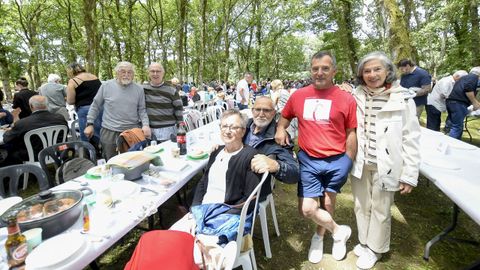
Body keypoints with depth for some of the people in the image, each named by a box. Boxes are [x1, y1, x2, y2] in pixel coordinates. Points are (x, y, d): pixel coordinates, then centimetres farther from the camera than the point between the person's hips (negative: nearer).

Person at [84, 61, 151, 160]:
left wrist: (145, 125, -9)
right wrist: (90, 124, 5)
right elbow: (95, 106, 8)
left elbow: (142, 110, 5)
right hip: (109, 132, 0)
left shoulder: (139, 89, 4)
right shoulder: (106, 86, 1)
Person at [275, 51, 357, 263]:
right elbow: (285, 116, 19)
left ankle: (319, 236, 44)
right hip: (308, 160, 2)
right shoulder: (298, 96, 1)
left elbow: (351, 133, 0)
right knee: (306, 209, -1)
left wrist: (348, 163, 0)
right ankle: (338, 231, 28)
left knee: (327, 204, 15)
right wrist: (280, 129, -2)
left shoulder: (346, 99, -5)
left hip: (337, 161, -1)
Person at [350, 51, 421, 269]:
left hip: (385, 166, -3)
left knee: (380, 210, 14)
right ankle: (364, 241, 42)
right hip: (360, 163, 3)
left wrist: (409, 174, -10)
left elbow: (411, 139, -9)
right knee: (361, 206, 19)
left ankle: (375, 248, 37)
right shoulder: (357, 97, -2)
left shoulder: (402, 100, -11)